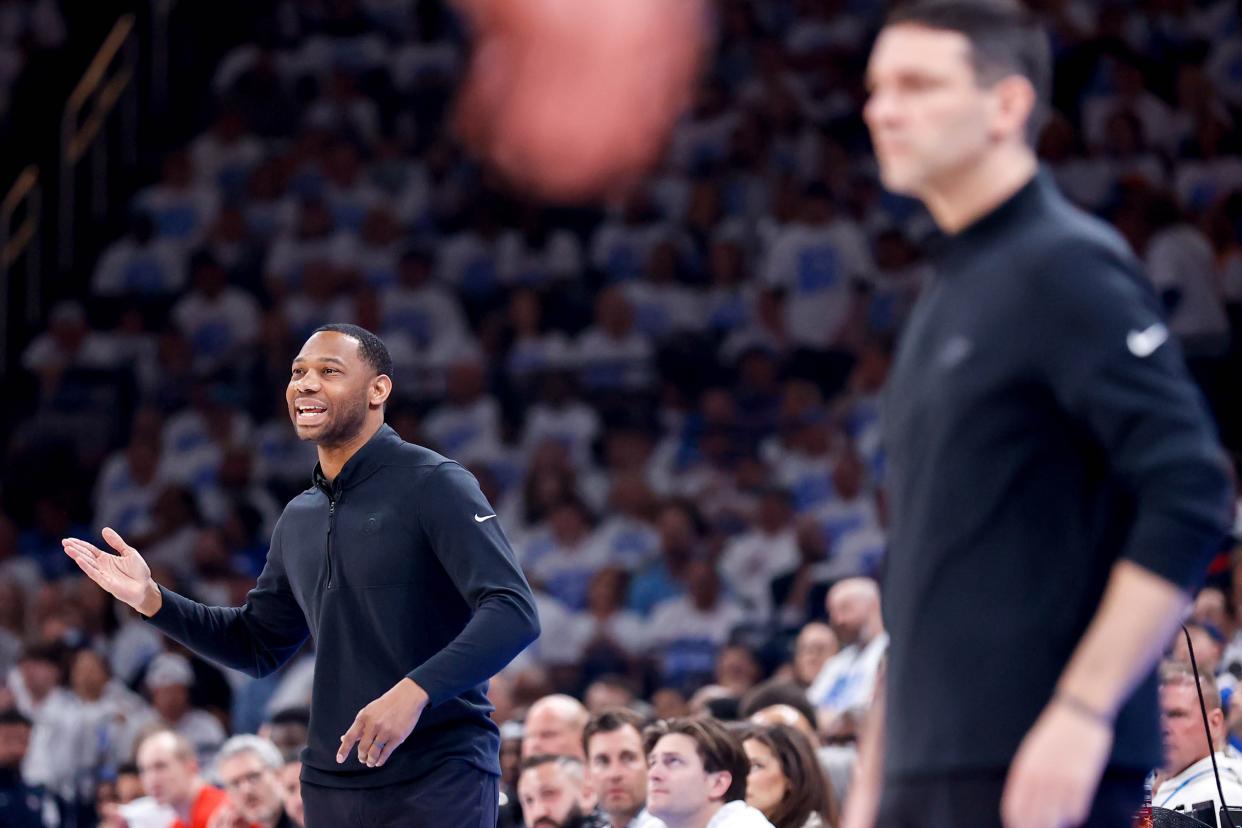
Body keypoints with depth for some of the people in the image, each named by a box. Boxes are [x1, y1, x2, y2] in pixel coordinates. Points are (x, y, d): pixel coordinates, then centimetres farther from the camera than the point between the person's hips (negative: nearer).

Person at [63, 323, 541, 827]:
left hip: (437, 782, -7)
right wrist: (151, 599, 10)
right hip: (330, 784, 7)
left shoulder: (433, 485, -8)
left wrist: (414, 690, -29)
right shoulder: (299, 519, 14)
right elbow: (257, 644, 24)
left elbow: (513, 613, -17)